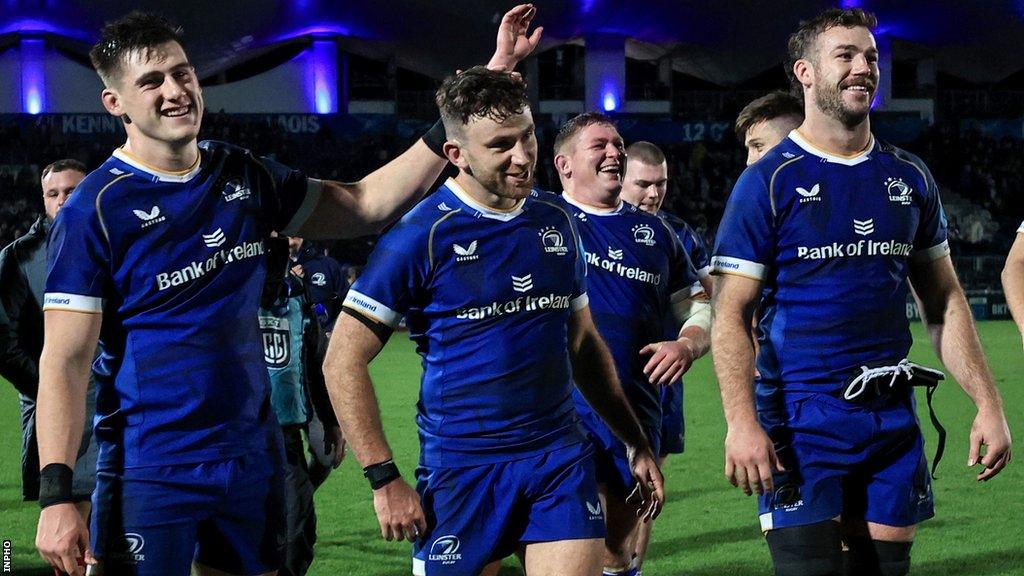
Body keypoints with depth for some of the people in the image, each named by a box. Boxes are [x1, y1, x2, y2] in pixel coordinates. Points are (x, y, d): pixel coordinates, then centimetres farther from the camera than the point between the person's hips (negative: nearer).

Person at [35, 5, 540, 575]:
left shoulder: (245, 178, 8)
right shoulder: (94, 208, -9)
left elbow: (367, 203, 13)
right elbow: (65, 360, -11)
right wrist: (56, 496, -20)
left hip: (252, 459, 6)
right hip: (148, 473, -6)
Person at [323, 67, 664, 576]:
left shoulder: (556, 224, 8)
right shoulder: (421, 235, -9)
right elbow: (342, 362, -9)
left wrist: (636, 443, 18)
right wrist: (384, 479, -13)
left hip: (562, 458, 4)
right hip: (462, 470, -4)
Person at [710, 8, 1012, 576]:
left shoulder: (909, 178, 11)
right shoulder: (768, 182, -4)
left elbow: (944, 302, 16)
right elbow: (730, 315, -8)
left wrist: (989, 405, 8)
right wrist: (742, 421, -21)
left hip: (892, 419, 5)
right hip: (801, 417, -5)